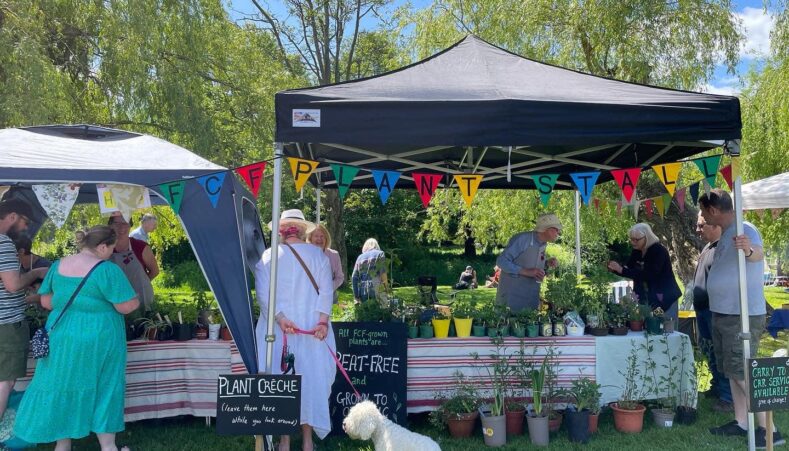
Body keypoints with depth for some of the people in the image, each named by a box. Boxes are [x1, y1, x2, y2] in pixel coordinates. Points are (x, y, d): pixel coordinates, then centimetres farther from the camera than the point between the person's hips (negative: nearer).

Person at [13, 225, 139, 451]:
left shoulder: (58, 266, 3)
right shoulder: (108, 270, -16)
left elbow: (46, 302, 10)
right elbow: (126, 306, -15)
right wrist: (135, 300, 6)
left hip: (62, 337, 5)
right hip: (98, 339, -5)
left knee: (64, 385, 16)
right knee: (102, 388, 9)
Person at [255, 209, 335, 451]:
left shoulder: (267, 256, 2)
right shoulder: (318, 255, 3)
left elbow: (263, 293, -7)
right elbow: (326, 291, -5)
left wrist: (280, 318, -12)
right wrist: (322, 321, -10)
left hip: (277, 330, 0)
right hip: (313, 328, 1)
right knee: (311, 378, 6)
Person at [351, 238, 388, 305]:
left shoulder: (360, 257, 17)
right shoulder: (380, 253, 7)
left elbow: (354, 277, 10)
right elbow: (383, 273, -5)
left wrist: (356, 296, 11)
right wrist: (386, 287, 4)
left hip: (363, 291, 4)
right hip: (376, 289, -4)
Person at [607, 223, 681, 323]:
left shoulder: (659, 251, -18)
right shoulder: (636, 251, 3)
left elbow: (648, 275, -29)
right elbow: (629, 270, 7)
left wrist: (621, 270, -34)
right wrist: (614, 269, -14)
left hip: (665, 300, -6)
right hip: (646, 300, 6)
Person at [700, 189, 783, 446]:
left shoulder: (744, 230, -18)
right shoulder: (725, 234, 12)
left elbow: (759, 253, -40)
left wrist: (749, 250, -59)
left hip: (742, 315, -10)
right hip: (724, 313, 10)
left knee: (742, 372, -8)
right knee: (733, 371, 14)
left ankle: (768, 429, 0)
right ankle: (741, 423, 23)